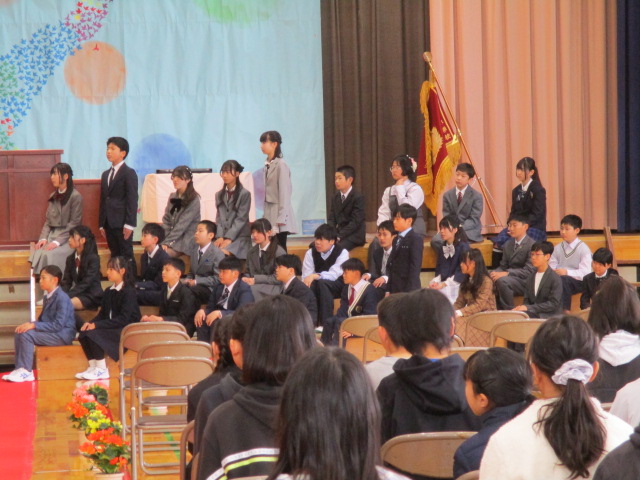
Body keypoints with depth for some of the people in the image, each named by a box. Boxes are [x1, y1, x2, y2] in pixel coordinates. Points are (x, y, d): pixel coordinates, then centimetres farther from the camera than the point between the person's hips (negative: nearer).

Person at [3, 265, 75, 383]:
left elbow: (58, 325, -24)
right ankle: (20, 369, -8)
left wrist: (34, 325, -26)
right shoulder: (47, 297, 11)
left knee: (27, 334, -24)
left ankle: (26, 371, -18)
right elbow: (42, 319, 18)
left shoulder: (62, 298, -18)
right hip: (51, 331, 9)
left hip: (63, 334, -9)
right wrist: (30, 324, -4)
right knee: (19, 334, -5)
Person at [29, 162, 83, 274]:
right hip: (52, 235, 5)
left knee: (50, 255, -31)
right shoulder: (52, 197, 15)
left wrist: (57, 242, -19)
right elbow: (47, 221, 14)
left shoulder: (75, 196, -6)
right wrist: (43, 238, -5)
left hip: (67, 238, -5)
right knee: (37, 253, -24)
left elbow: (74, 224, -11)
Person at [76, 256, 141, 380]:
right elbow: (102, 314, 15)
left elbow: (123, 319, -20)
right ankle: (93, 367, -9)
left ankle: (102, 370, -17)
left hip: (127, 331, -8)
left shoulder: (129, 292, -12)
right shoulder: (109, 291, 13)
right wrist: (90, 323, -8)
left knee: (93, 334, -27)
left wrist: (97, 325, -24)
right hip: (112, 328, 8)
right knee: (83, 334, -16)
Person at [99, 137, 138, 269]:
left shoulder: (129, 173, -4)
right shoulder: (106, 174, 18)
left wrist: (129, 224, -16)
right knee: (114, 256, 8)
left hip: (122, 223, -7)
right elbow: (103, 200, 18)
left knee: (127, 256, -5)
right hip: (109, 223, 7)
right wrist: (102, 224, 13)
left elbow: (132, 200, -10)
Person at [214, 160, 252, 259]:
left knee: (223, 252, -32)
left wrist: (229, 238, -15)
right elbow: (219, 217, 11)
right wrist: (220, 237, -6)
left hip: (240, 237, -4)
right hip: (223, 236, 4)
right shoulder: (219, 194, 17)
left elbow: (241, 219, -7)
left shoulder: (245, 194, 0)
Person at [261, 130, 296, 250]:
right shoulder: (268, 164, 12)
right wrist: (265, 215, 12)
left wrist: (281, 218, -15)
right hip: (270, 213, 7)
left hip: (279, 212, -7)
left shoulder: (281, 164, -10)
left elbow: (284, 192, -13)